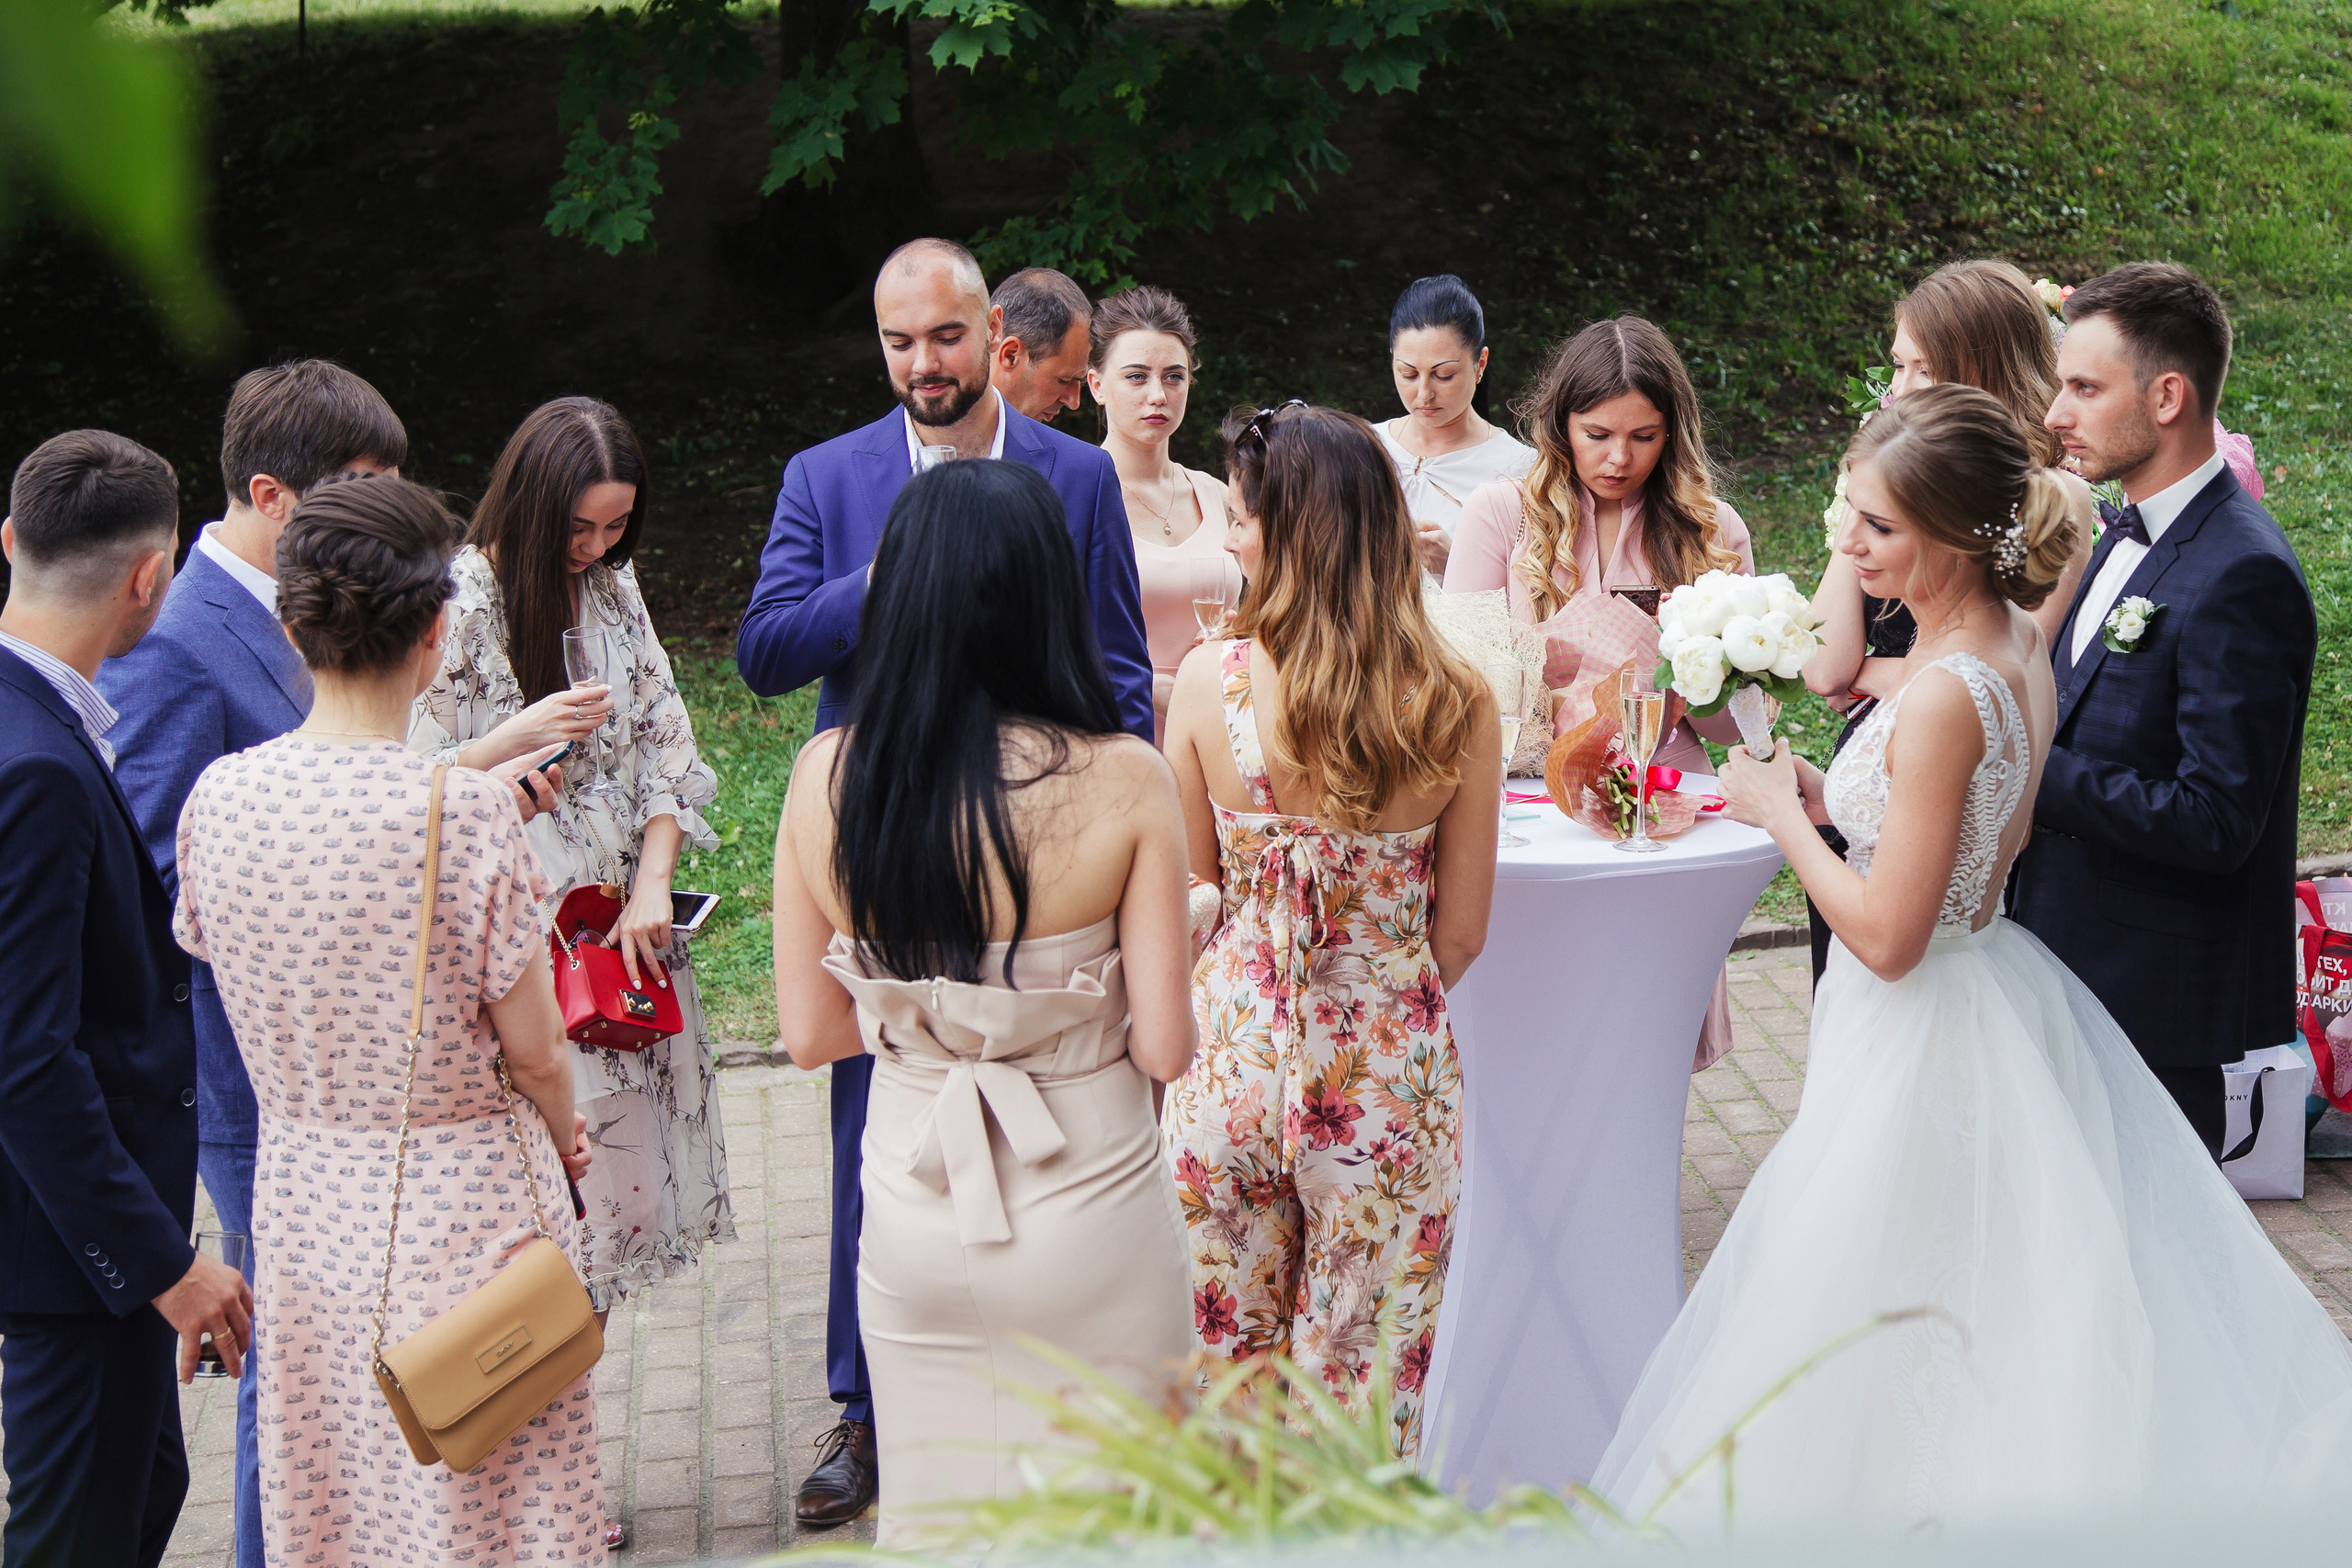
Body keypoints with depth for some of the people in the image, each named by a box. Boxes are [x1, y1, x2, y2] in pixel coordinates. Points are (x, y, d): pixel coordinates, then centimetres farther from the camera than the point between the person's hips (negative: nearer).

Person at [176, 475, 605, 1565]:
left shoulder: (221, 797, -9)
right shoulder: (467, 814, -22)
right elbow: (534, 1053, -14)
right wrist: (567, 1139, 8)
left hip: (301, 1197, 5)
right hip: (463, 1199, -5)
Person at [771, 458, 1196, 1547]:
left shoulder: (825, 776, -9)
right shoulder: (1122, 781, -17)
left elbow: (810, 1034, -2)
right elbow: (1164, 1048, -14)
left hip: (915, 1235, 3)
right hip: (1091, 1233, -3)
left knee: (931, 1513, 20)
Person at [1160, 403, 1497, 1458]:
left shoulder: (1209, 680, -14)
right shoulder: (1457, 704, -12)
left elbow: (1191, 893, -3)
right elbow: (1461, 933, -3)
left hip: (1233, 1053, 0)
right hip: (1388, 1073, 0)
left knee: (1229, 1359, 19)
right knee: (1366, 1377, 16)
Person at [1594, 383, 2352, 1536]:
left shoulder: (1944, 695, -27)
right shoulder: (2016, 643, 1)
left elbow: (1887, 935, -25)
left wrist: (1781, 814, -12)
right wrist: (1829, 796, 6)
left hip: (1923, 1038, -10)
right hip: (1999, 989, 10)